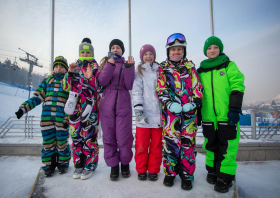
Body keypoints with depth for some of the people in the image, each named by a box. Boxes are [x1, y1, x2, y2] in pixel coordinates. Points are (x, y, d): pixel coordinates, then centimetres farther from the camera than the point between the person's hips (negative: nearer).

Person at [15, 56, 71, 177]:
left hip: (62, 119, -3)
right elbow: (37, 98, 12)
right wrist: (24, 108, -1)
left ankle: (63, 163, 27)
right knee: (48, 142, 7)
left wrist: (67, 118, -10)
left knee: (62, 142, 5)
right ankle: (49, 164, 26)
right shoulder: (47, 80, 14)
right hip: (47, 117, 3)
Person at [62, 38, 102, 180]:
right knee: (76, 136, 8)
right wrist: (70, 73, -5)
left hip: (90, 108, -4)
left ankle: (90, 166, 13)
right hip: (75, 108, 4)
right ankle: (79, 165, 23)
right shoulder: (75, 68, 15)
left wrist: (90, 78, -21)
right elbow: (66, 87, 9)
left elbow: (99, 88, -6)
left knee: (90, 137, -2)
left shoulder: (96, 69, 4)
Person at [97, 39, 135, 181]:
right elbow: (101, 81, -4)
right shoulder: (105, 63, 13)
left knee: (124, 137, 0)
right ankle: (113, 165, 21)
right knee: (109, 137, 5)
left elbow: (130, 86, -3)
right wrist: (110, 65, -13)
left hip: (123, 105, -1)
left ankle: (125, 163, 23)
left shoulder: (127, 64, 9)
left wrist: (129, 68, -12)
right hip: (107, 105, 2)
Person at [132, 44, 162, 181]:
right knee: (141, 144, 4)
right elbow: (136, 92, -2)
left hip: (158, 113, 2)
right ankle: (141, 170, 23)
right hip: (144, 114, -1)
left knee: (156, 144, 8)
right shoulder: (138, 73, 7)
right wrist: (138, 110, -14)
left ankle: (153, 170, 24)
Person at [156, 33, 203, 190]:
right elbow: (161, 89, 2)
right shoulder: (163, 68, 9)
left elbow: (197, 87, 9)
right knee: (170, 141, 3)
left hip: (189, 111, 1)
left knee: (188, 142, 4)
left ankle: (187, 175, 20)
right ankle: (170, 172, 22)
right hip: (170, 111, -1)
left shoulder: (190, 66, 12)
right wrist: (169, 103, -14)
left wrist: (194, 102, -7)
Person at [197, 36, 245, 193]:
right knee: (211, 145, 13)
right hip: (208, 116, 3)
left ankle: (225, 176, 16)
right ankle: (213, 171, 29)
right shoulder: (201, 70, 13)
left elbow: (237, 88, -5)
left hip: (227, 115, -3)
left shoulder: (229, 66, 3)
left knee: (226, 146, 1)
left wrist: (235, 109, -13)